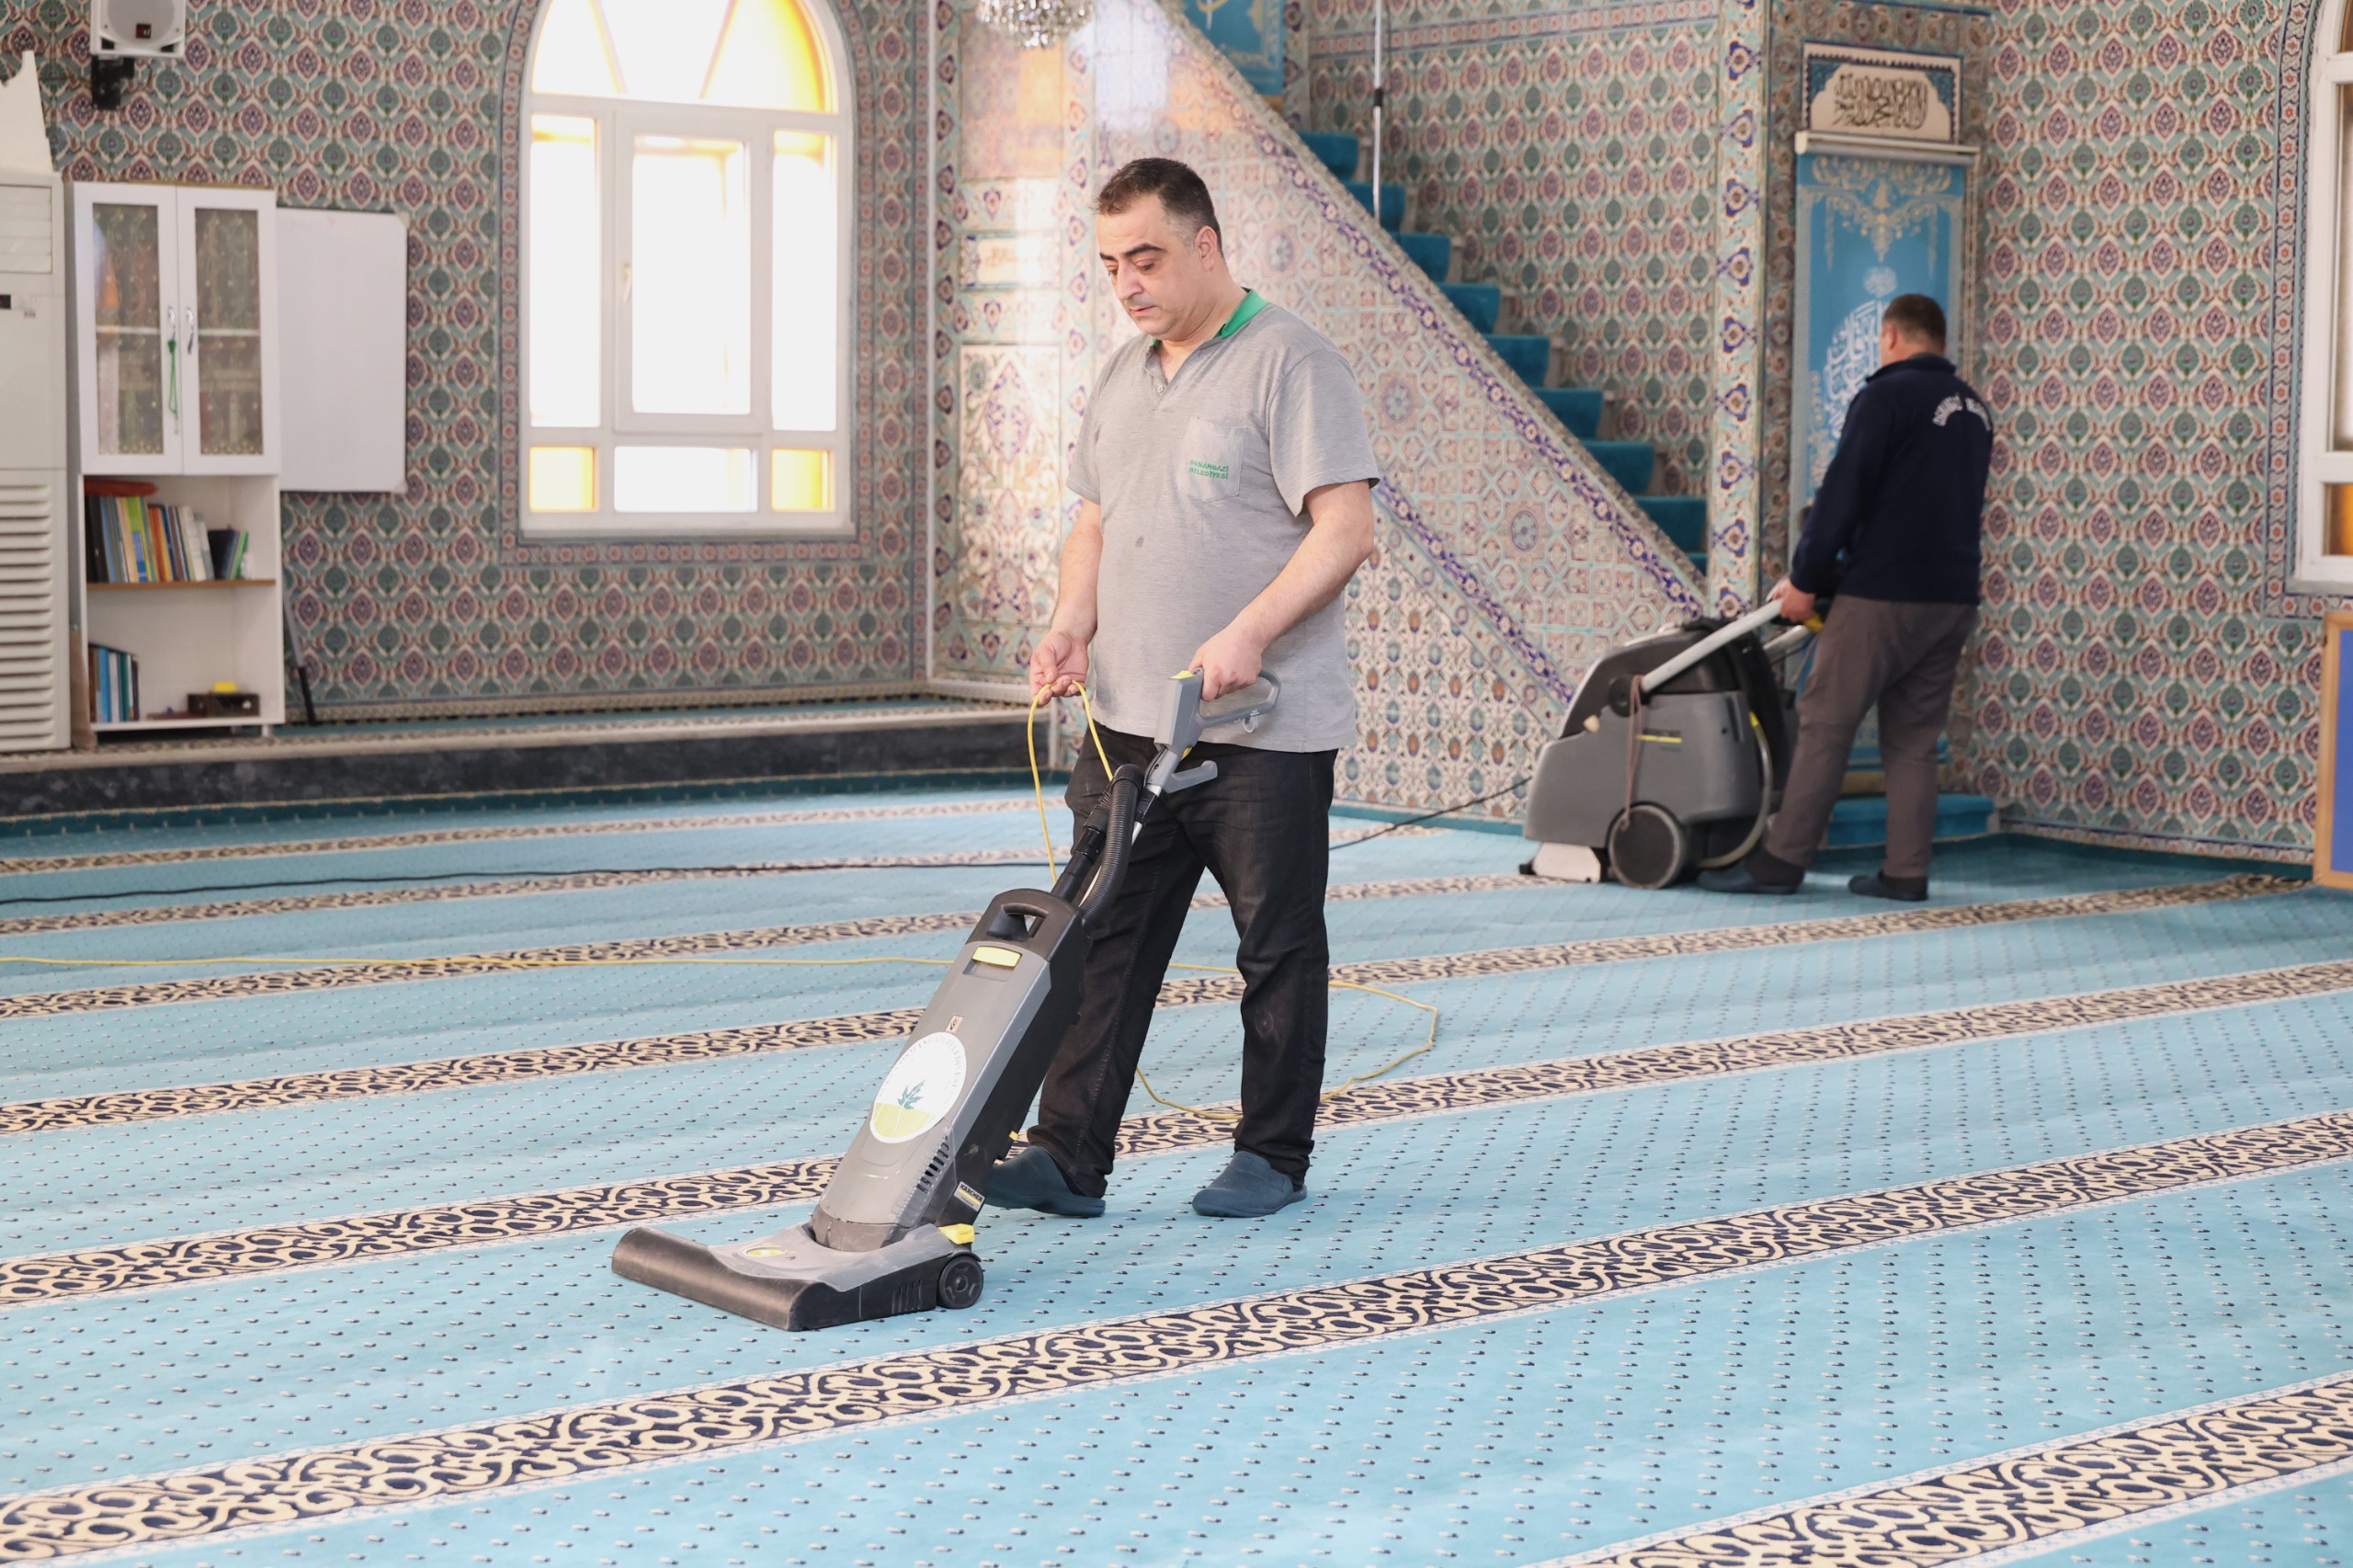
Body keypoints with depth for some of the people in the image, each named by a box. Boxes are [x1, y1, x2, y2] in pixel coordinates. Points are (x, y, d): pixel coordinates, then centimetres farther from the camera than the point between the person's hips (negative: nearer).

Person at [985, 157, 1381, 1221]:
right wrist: (1072, 626, 3)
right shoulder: (1120, 381, 15)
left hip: (1265, 732, -7)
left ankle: (1273, 1155, 17)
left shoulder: (1290, 364, -10)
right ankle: (1069, 1158, 7)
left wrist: (1248, 633, -27)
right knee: (1106, 940, 5)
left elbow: (1345, 530, -17)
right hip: (1129, 723, 7)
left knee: (1278, 948, 5)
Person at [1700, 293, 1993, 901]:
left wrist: (1804, 579, -4)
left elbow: (1842, 495, -12)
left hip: (1883, 598, -7)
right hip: (1954, 599, 7)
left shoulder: (1887, 395, -8)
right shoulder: (1973, 409, 16)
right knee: (1914, 738, 10)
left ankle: (1780, 862, -3)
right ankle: (1906, 871, 8)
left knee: (1825, 725, -3)